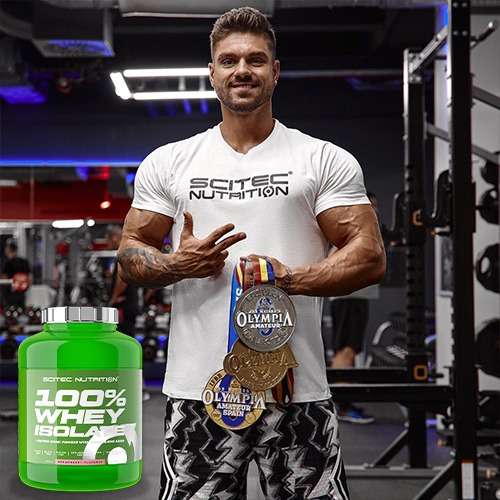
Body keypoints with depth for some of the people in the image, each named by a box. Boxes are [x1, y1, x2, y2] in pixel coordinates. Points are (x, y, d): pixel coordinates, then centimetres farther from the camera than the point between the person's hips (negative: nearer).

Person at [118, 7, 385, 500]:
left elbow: (369, 256, -2)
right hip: (196, 385, 2)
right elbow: (129, 254, 11)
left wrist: (290, 279, -17)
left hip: (296, 386, -1)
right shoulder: (167, 163, 9)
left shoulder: (326, 160, 3)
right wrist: (177, 265, -10)